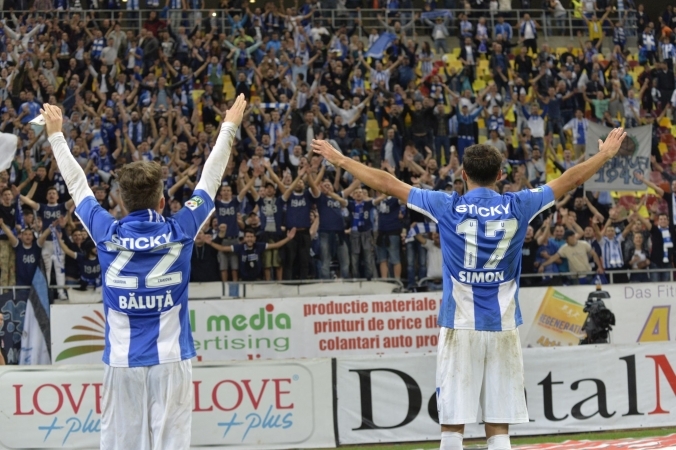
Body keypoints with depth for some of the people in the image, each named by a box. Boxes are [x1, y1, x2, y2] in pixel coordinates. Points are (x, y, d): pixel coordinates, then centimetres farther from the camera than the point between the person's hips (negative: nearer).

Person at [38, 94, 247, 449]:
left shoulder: (106, 234, -2)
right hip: (170, 361, -1)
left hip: (120, 363, 1)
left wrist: (56, 135, 26)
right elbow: (209, 181, 9)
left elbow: (76, 185, 12)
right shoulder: (180, 232, -3)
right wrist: (229, 127, 22)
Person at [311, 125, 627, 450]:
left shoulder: (448, 207, -2)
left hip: (460, 327, -1)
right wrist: (605, 155, 28)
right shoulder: (517, 207, 1)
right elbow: (568, 180, 13)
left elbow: (387, 184, 2)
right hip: (504, 329, 1)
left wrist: (339, 160, 12)